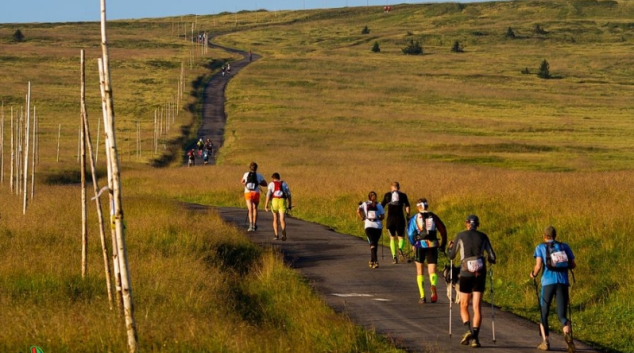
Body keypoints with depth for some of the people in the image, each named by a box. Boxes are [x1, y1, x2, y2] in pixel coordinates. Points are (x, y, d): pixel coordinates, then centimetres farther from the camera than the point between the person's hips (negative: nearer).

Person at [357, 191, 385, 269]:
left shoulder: (364, 204, 10)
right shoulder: (378, 205, 11)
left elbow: (358, 211, -4)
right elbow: (383, 216, 5)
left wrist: (362, 218, 6)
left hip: (368, 225, -1)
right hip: (378, 226, 1)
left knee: (372, 243, -9)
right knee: (375, 243, 14)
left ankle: (376, 261, -25)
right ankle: (372, 261, 21)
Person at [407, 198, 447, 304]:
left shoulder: (415, 218, 2)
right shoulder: (434, 217, 7)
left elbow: (410, 233, -5)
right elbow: (443, 230, 5)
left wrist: (413, 244, 11)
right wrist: (443, 244, 14)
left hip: (420, 245, -1)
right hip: (432, 246, 1)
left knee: (419, 270, 15)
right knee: (432, 271, 4)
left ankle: (422, 296, 10)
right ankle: (433, 287, -31)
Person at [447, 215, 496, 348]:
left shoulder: (460, 236, 2)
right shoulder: (483, 237, 6)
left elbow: (451, 256, 11)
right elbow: (492, 258, 5)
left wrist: (450, 247, 32)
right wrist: (488, 258, 28)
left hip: (466, 273, -1)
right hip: (480, 273, 1)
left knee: (464, 307, 12)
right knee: (477, 307, 2)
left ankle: (469, 330, -12)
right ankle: (475, 337, -11)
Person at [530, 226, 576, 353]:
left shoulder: (541, 247, 8)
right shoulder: (564, 246, 15)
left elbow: (538, 266, -3)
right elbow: (573, 265, 13)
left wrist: (533, 274, 16)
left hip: (548, 282, -1)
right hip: (563, 282, 1)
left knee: (544, 314, 16)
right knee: (562, 315, -1)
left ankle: (545, 342, 11)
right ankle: (567, 332, -33)